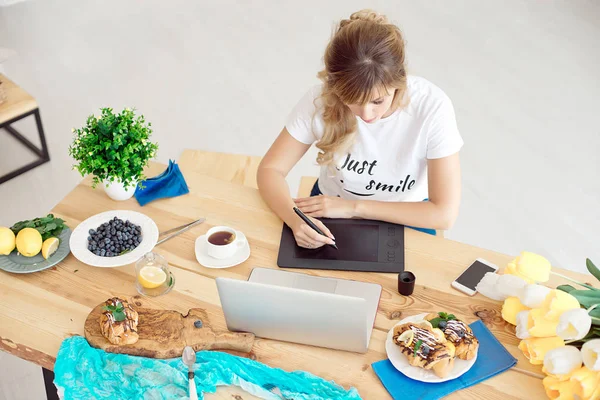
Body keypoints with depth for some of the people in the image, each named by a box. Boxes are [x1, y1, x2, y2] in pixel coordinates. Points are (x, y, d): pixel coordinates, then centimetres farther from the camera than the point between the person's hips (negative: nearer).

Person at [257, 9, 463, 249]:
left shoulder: (432, 107, -25)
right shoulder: (322, 98, -22)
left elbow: (444, 212, -22)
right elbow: (270, 169, -15)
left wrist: (354, 206, -24)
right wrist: (295, 219, -33)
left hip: (403, 221, -1)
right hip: (329, 213, 1)